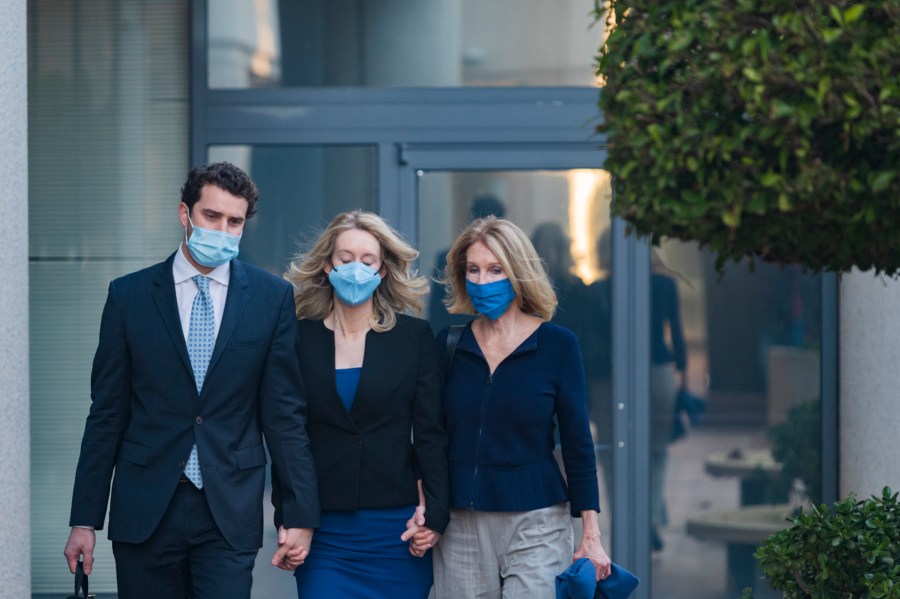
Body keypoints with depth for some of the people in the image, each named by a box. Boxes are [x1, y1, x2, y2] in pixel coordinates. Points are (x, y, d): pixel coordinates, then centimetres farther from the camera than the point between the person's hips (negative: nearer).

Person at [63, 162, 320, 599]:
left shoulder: (272, 298, 3)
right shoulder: (129, 296, 4)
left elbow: (285, 413, 3)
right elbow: (106, 414, 5)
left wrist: (300, 514, -2)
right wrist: (84, 519, 3)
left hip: (230, 514, -1)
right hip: (144, 511, 1)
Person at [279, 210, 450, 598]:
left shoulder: (414, 336, 4)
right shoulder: (300, 338, 4)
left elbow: (430, 433, 3)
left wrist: (435, 513, -5)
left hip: (395, 530, 0)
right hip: (323, 532, 0)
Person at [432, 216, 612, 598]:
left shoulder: (557, 344, -1)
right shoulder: (449, 344, 6)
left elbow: (577, 445, 1)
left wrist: (590, 536, -1)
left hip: (535, 524, -3)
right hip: (460, 525, 3)